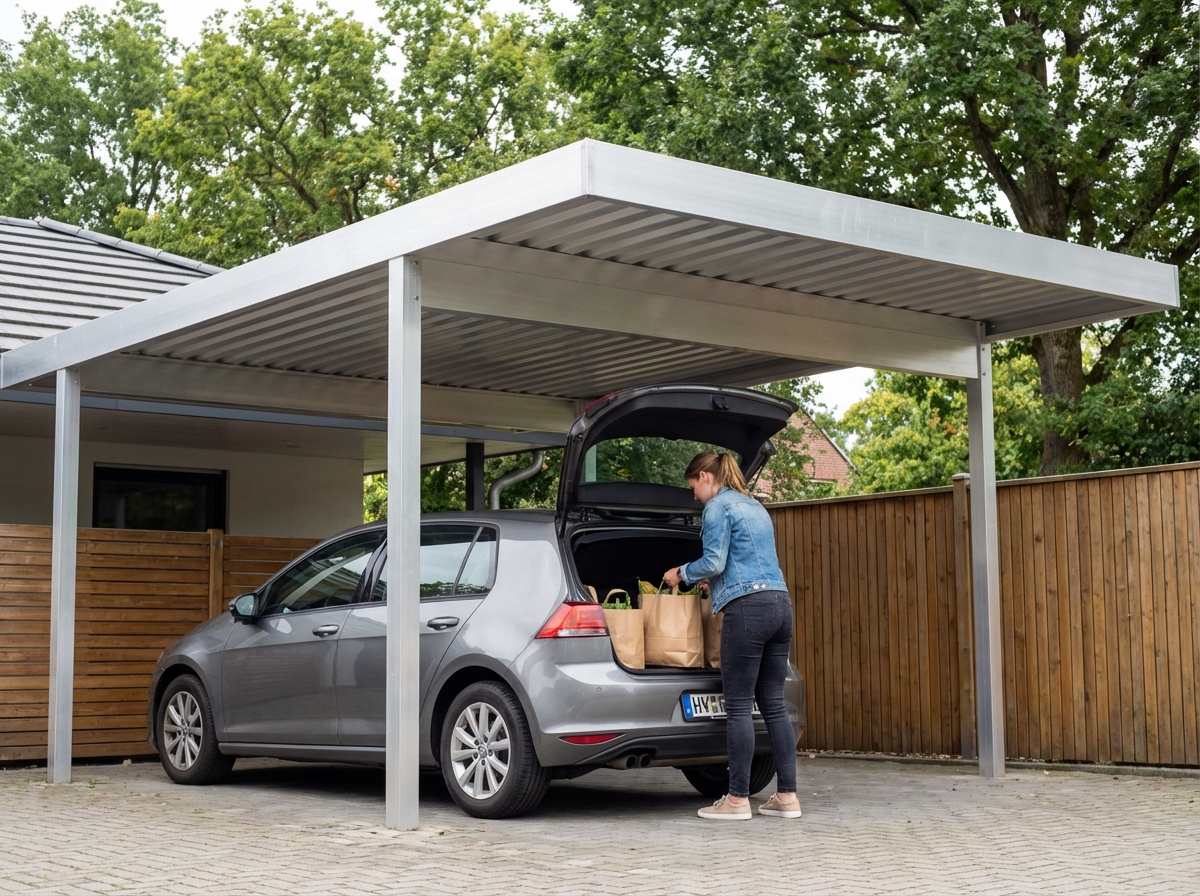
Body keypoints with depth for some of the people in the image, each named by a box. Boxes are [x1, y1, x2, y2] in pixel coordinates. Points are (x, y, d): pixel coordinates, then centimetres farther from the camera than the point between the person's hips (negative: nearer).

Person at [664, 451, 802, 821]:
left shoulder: (718, 507, -2)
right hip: (780, 603, 9)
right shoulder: (755, 506, 25)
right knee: (774, 704, 9)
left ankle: (738, 799, -2)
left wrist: (682, 574, 8)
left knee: (738, 706, -4)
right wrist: (715, 582, 37)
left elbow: (714, 561, -10)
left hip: (747, 608, -9)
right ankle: (787, 797, 8)